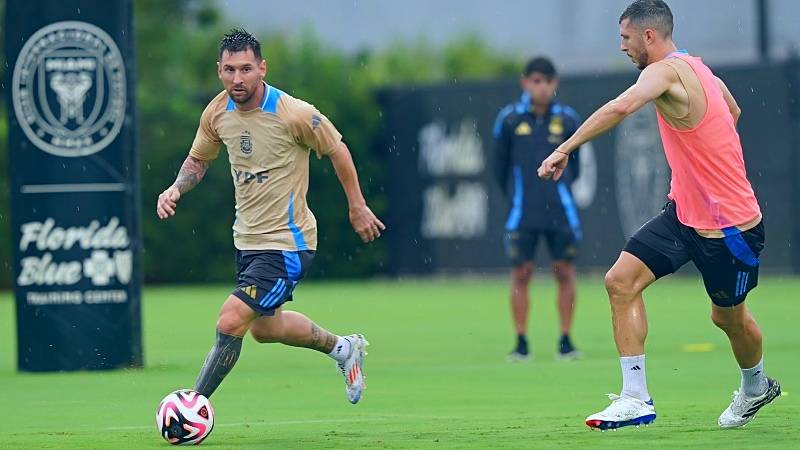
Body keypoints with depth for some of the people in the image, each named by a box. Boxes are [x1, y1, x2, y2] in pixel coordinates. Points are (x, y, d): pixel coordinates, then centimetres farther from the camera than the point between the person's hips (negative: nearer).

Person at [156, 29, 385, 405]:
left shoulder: (294, 114, -21)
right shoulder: (216, 113, -4)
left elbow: (337, 150, -5)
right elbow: (198, 160, 14)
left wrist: (357, 207, 3)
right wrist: (176, 189, -7)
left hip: (287, 244, -8)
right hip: (247, 240, 8)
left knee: (230, 321, -18)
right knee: (265, 328, 23)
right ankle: (342, 348, 48)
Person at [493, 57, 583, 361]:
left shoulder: (567, 119, 2)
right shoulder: (509, 120, -1)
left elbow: (574, 165, 13)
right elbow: (500, 165, 9)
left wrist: (559, 186, 11)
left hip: (560, 210, 1)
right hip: (522, 213, -1)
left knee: (565, 272, 1)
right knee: (521, 273, -1)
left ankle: (566, 341, 8)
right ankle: (521, 343, 4)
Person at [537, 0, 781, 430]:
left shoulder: (667, 71, -22)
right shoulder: (697, 68, 6)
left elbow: (619, 108, -41)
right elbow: (732, 111, 25)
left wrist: (565, 149, -41)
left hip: (729, 225, -9)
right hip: (683, 213, 9)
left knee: (729, 317, 11)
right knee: (621, 280, -6)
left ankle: (756, 386, 41)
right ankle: (636, 398, -6)